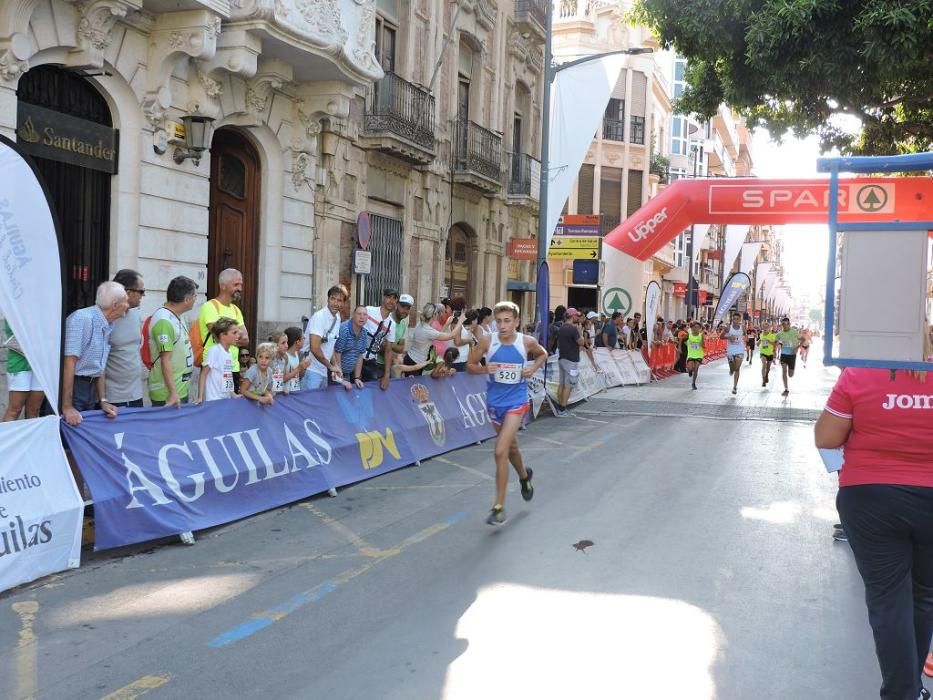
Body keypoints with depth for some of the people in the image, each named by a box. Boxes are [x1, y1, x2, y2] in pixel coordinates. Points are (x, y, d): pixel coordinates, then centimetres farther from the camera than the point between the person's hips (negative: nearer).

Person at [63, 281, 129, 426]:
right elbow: (69, 362, -21)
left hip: (91, 387, 8)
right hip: (71, 385, -8)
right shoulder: (82, 318, -18)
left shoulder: (108, 326, 8)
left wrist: (103, 401, 8)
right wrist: (67, 407, -22)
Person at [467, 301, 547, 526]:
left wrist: (533, 368, -7)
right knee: (511, 447, 23)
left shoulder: (526, 342, -10)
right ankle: (524, 476, 56)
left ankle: (499, 506, -6)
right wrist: (484, 369, -21)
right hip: (495, 402, 3)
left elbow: (542, 354, 12)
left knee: (501, 451, -15)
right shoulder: (488, 341, -10)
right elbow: (470, 365, -1)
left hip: (516, 402, -3)